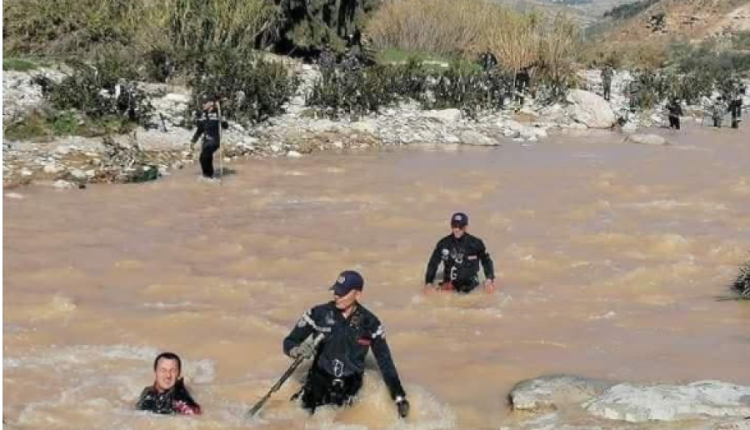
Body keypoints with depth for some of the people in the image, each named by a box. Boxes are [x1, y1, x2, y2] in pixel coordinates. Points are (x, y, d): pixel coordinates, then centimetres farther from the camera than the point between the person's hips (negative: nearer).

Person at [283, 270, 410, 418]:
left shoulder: (369, 322, -3)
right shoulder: (319, 314, -7)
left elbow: (384, 360, 2)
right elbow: (289, 343, -2)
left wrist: (399, 396, -3)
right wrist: (299, 350, -26)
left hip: (350, 385, 1)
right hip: (319, 380, -1)